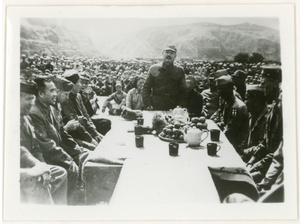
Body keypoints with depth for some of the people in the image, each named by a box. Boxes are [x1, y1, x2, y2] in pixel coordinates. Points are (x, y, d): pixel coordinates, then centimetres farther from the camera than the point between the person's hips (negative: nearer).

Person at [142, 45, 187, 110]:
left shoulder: (179, 71, 7)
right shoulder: (154, 69, 5)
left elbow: (183, 91, 7)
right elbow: (146, 88, 5)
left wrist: (180, 107, -6)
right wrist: (148, 105, -6)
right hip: (155, 108, 0)